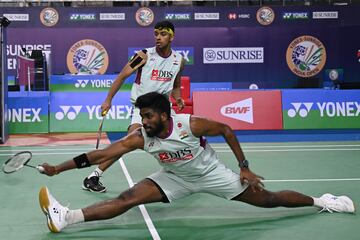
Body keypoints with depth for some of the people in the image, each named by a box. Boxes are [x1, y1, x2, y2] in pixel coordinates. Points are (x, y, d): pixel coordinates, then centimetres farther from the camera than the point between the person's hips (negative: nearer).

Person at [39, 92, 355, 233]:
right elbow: (103, 154, -24)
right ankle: (65, 218, -25)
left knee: (267, 200, 0)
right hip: (176, 179, 2)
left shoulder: (190, 124, -30)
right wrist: (59, 168, -29)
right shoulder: (141, 137, -21)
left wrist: (244, 167, -12)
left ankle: (322, 201, 22)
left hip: (211, 174, -2)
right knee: (128, 198, -17)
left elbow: (226, 130, -15)